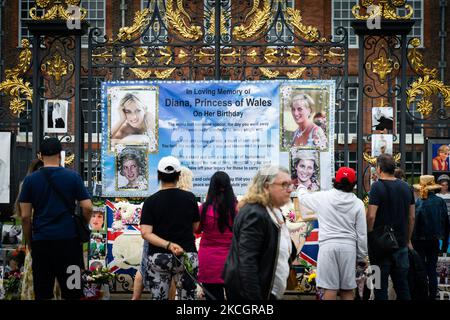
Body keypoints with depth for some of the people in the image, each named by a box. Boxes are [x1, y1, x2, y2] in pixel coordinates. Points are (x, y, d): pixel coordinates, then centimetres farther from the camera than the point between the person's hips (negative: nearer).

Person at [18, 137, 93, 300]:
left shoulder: (30, 180, 2)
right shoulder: (73, 177, 0)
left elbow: (25, 216, 0)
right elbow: (87, 208, -3)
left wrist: (29, 242, 11)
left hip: (41, 241, 1)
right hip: (69, 239, -1)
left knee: (42, 293, 6)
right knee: (72, 290, 4)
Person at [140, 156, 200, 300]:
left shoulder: (151, 201, -5)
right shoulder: (189, 198, -3)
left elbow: (146, 233, -14)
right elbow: (195, 227, 7)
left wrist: (168, 245, -18)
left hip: (158, 258, 0)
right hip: (187, 256, 0)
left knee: (158, 297, 7)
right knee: (187, 297, 6)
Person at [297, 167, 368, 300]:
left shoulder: (323, 197, 1)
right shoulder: (358, 203, 3)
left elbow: (303, 197, 21)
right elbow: (362, 234, 3)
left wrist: (301, 187, 45)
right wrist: (362, 257, 12)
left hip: (328, 245, -2)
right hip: (348, 246, 2)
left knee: (330, 289, -3)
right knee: (347, 289, 7)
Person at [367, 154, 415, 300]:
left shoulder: (377, 186, -11)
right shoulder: (406, 187, 6)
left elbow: (371, 216, -18)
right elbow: (412, 217, 11)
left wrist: (368, 237, -6)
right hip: (401, 244, 5)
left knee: (381, 285, 1)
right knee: (402, 284, 11)